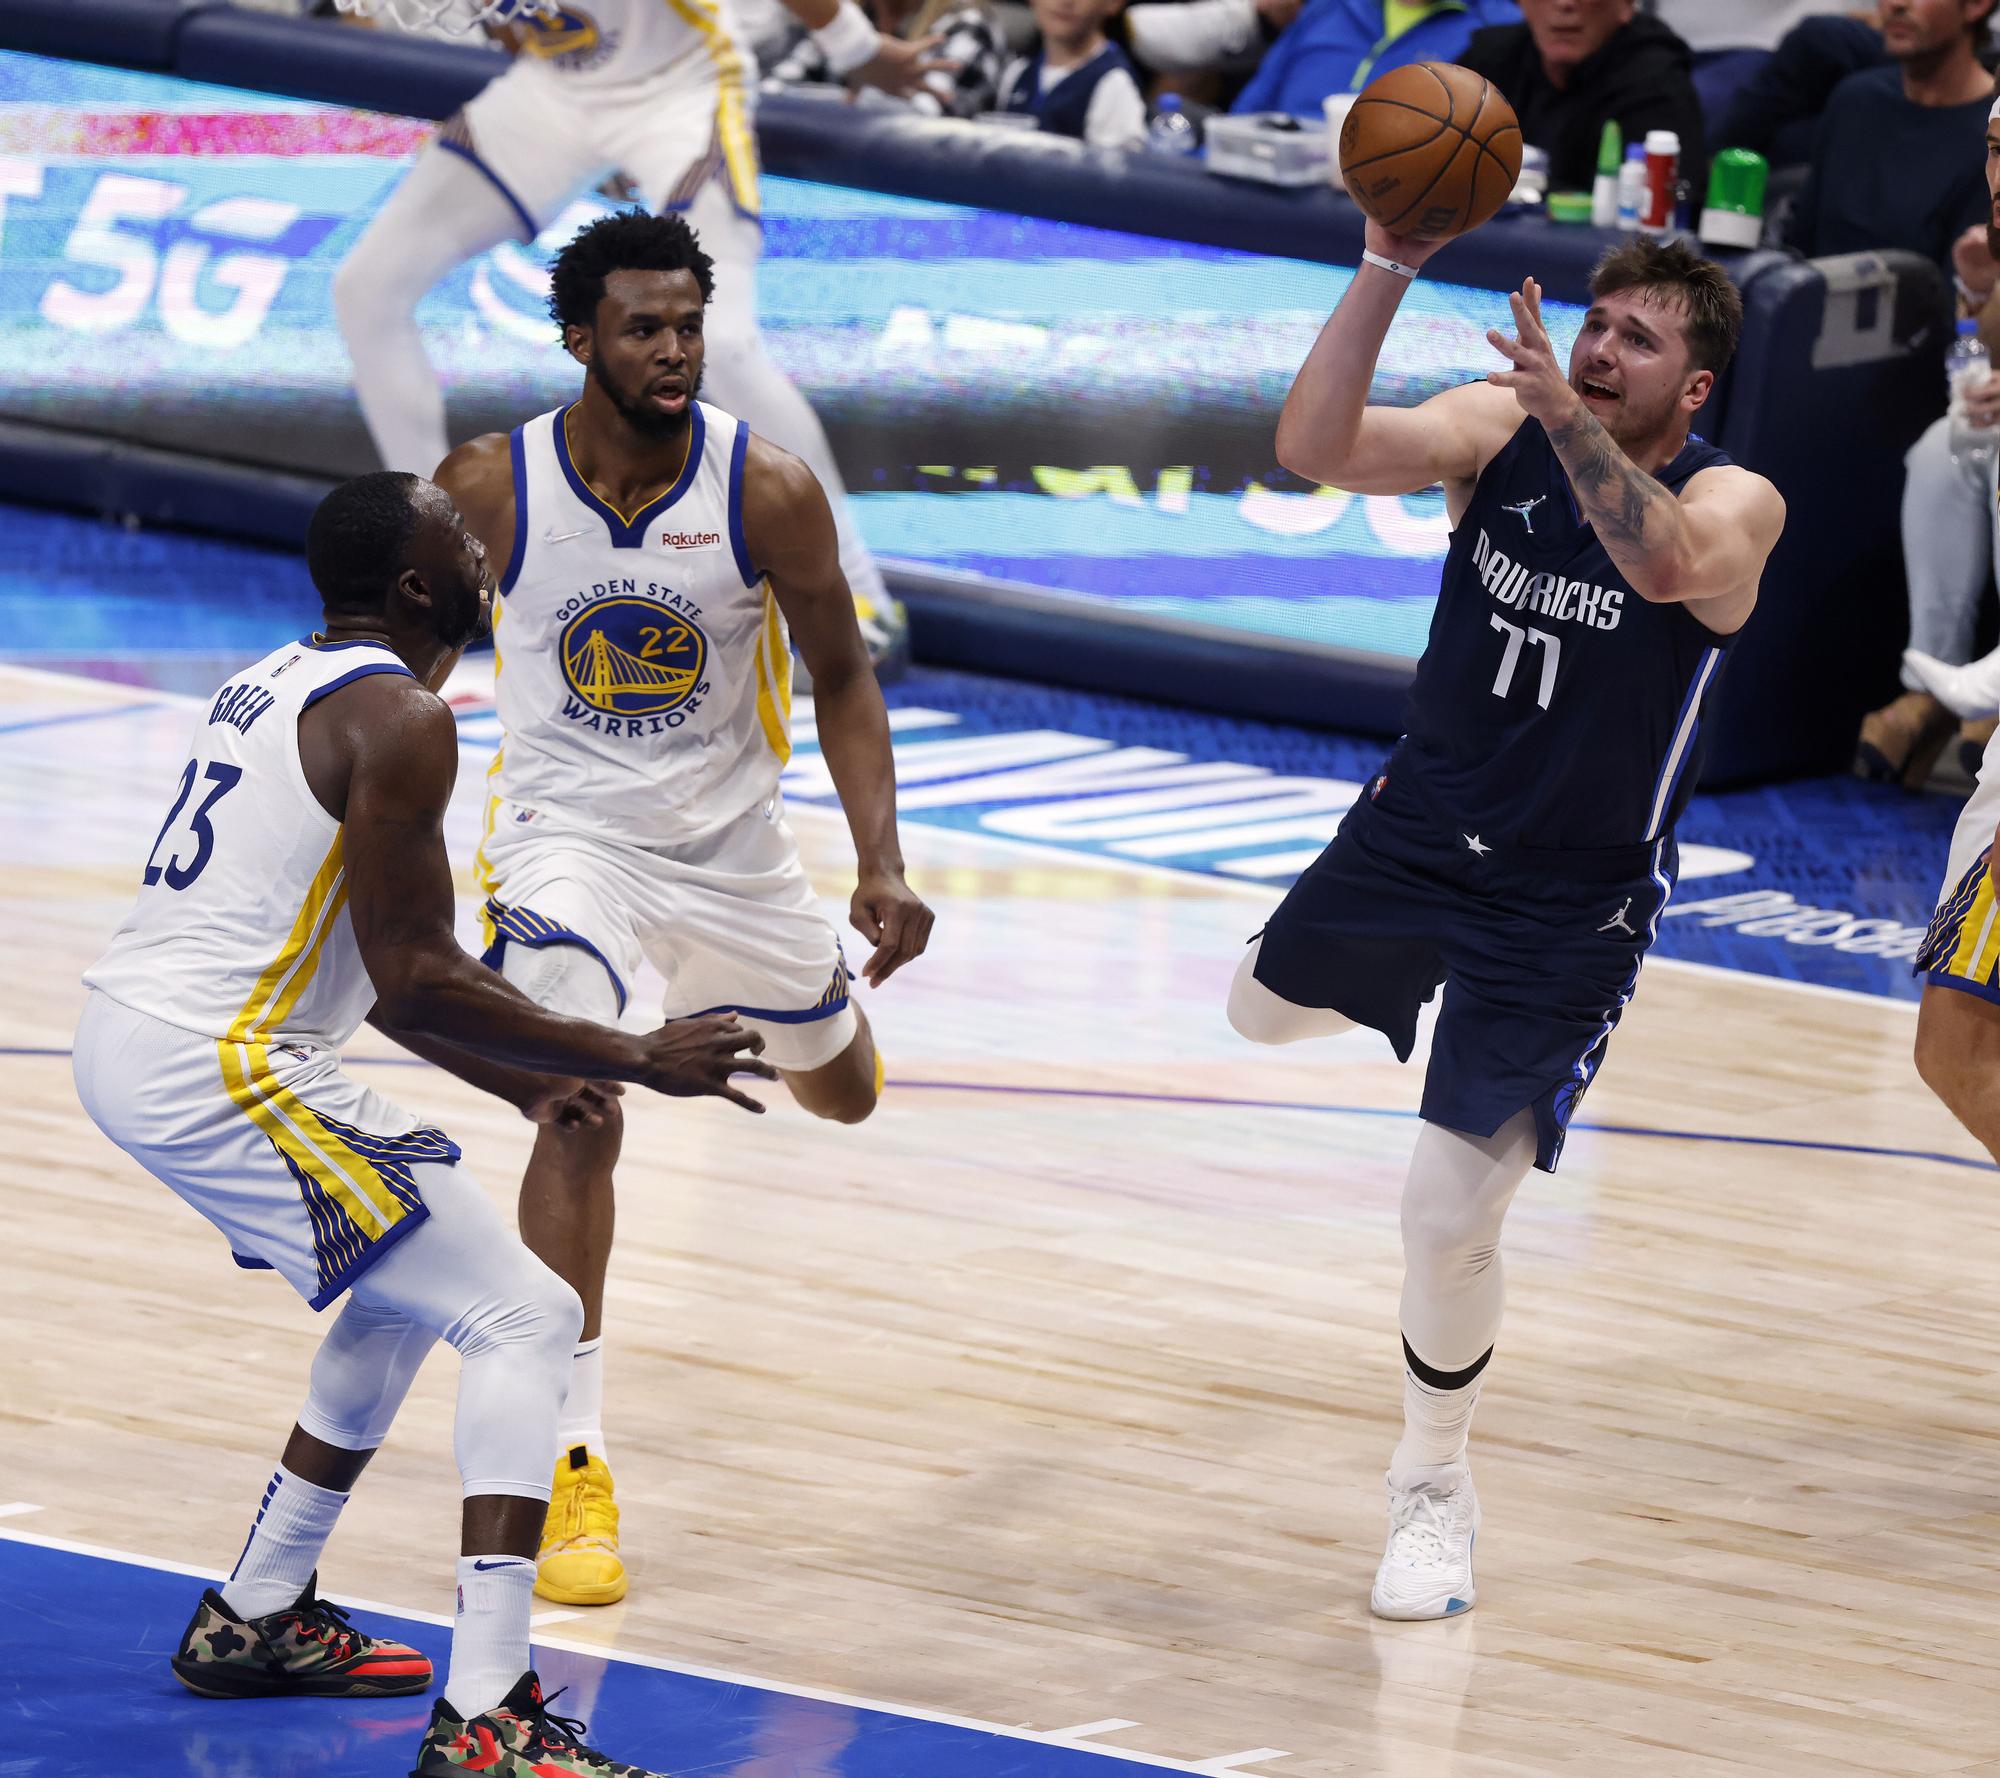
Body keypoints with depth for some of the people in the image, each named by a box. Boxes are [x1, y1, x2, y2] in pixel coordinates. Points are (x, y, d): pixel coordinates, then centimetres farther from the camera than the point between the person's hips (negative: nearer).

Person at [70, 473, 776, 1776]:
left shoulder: (283, 681, 18)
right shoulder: (400, 718, -12)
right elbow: (416, 982, -17)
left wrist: (519, 1079, 26)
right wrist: (637, 1059, -11)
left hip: (123, 1038, 10)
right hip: (219, 1077, -10)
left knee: (417, 1285, 28)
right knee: (526, 1317, -7)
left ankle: (257, 1620, 33)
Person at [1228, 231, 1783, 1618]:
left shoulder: (1732, 502, -20)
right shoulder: (1500, 428, -10)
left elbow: (1665, 563, -45)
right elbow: (1319, 448, -26)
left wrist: (1567, 414, -54)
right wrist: (1386, 269, -36)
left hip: (1569, 908, -5)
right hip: (1419, 830, 5)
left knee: (1450, 1215, -9)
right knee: (1266, 1009, 29)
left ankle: (1435, 1485, 16)